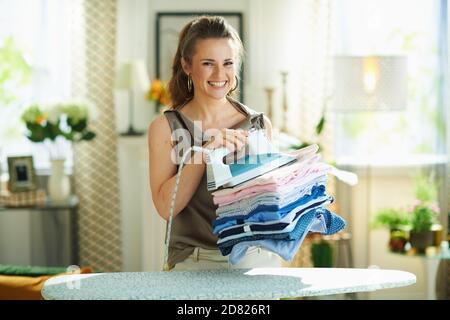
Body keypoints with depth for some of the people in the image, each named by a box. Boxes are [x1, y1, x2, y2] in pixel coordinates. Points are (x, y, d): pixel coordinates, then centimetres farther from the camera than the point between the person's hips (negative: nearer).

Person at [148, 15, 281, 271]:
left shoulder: (259, 124, 10)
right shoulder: (166, 127, 3)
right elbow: (166, 206, -7)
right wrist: (206, 151, -15)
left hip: (258, 259, 2)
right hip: (195, 264, -2)